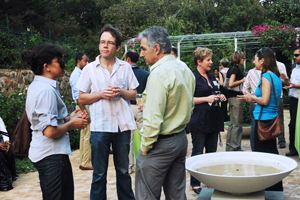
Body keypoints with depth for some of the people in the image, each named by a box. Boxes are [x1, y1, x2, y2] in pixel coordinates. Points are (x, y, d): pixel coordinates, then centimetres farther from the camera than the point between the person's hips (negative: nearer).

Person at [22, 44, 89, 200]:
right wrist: (71, 123, -9)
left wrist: (68, 118, 9)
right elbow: (50, 131, -26)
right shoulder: (47, 90, -20)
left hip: (42, 154, 10)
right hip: (52, 156, -10)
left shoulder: (36, 86, 11)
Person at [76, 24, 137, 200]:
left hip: (123, 125, 1)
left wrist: (121, 92, -10)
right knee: (99, 174, 7)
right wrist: (101, 94, -12)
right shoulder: (90, 69, 4)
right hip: (100, 126, -1)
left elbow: (133, 94, 10)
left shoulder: (125, 67, 7)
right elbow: (81, 99, 4)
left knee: (123, 170, 13)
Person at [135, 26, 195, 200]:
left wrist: (145, 146, -12)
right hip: (181, 139, 9)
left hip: (161, 143, -9)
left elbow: (153, 117, -22)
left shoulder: (159, 73, -19)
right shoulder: (185, 70, 9)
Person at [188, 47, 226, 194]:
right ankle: (195, 183, 7)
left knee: (212, 151, 13)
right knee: (197, 153, -2)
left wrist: (220, 98, 7)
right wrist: (206, 99, -18)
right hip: (199, 121, -7)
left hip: (213, 120, 8)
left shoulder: (212, 77, 16)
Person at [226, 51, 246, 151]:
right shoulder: (235, 69, -13)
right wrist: (243, 80, -12)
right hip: (236, 97, -10)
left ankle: (229, 146, 19)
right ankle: (235, 147, -1)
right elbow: (231, 84, -21)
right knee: (237, 124, -5)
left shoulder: (231, 68, 15)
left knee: (232, 124, 14)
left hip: (231, 97, 10)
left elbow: (228, 83, 19)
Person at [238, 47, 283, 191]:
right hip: (273, 118, 9)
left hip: (264, 119, -9)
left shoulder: (266, 77, -16)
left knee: (261, 153, -1)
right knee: (272, 152, 16)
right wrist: (253, 99, 13)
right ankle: (276, 187, 26)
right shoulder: (276, 76, 12)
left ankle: (266, 188, 7)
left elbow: (264, 100, -21)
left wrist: (252, 97, -5)